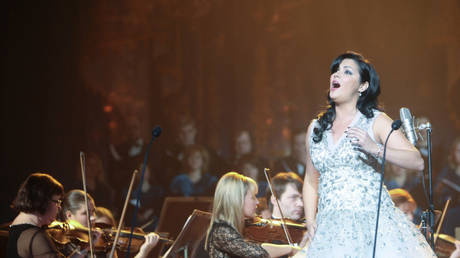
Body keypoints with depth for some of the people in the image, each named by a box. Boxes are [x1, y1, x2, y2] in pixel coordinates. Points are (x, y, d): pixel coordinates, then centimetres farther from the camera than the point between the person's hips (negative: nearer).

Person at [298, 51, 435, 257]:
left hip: (373, 222, -3)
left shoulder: (376, 122, 2)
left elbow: (417, 162, -8)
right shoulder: (315, 128, 14)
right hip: (330, 229, 3)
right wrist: (310, 220, 7)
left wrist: (375, 148, -21)